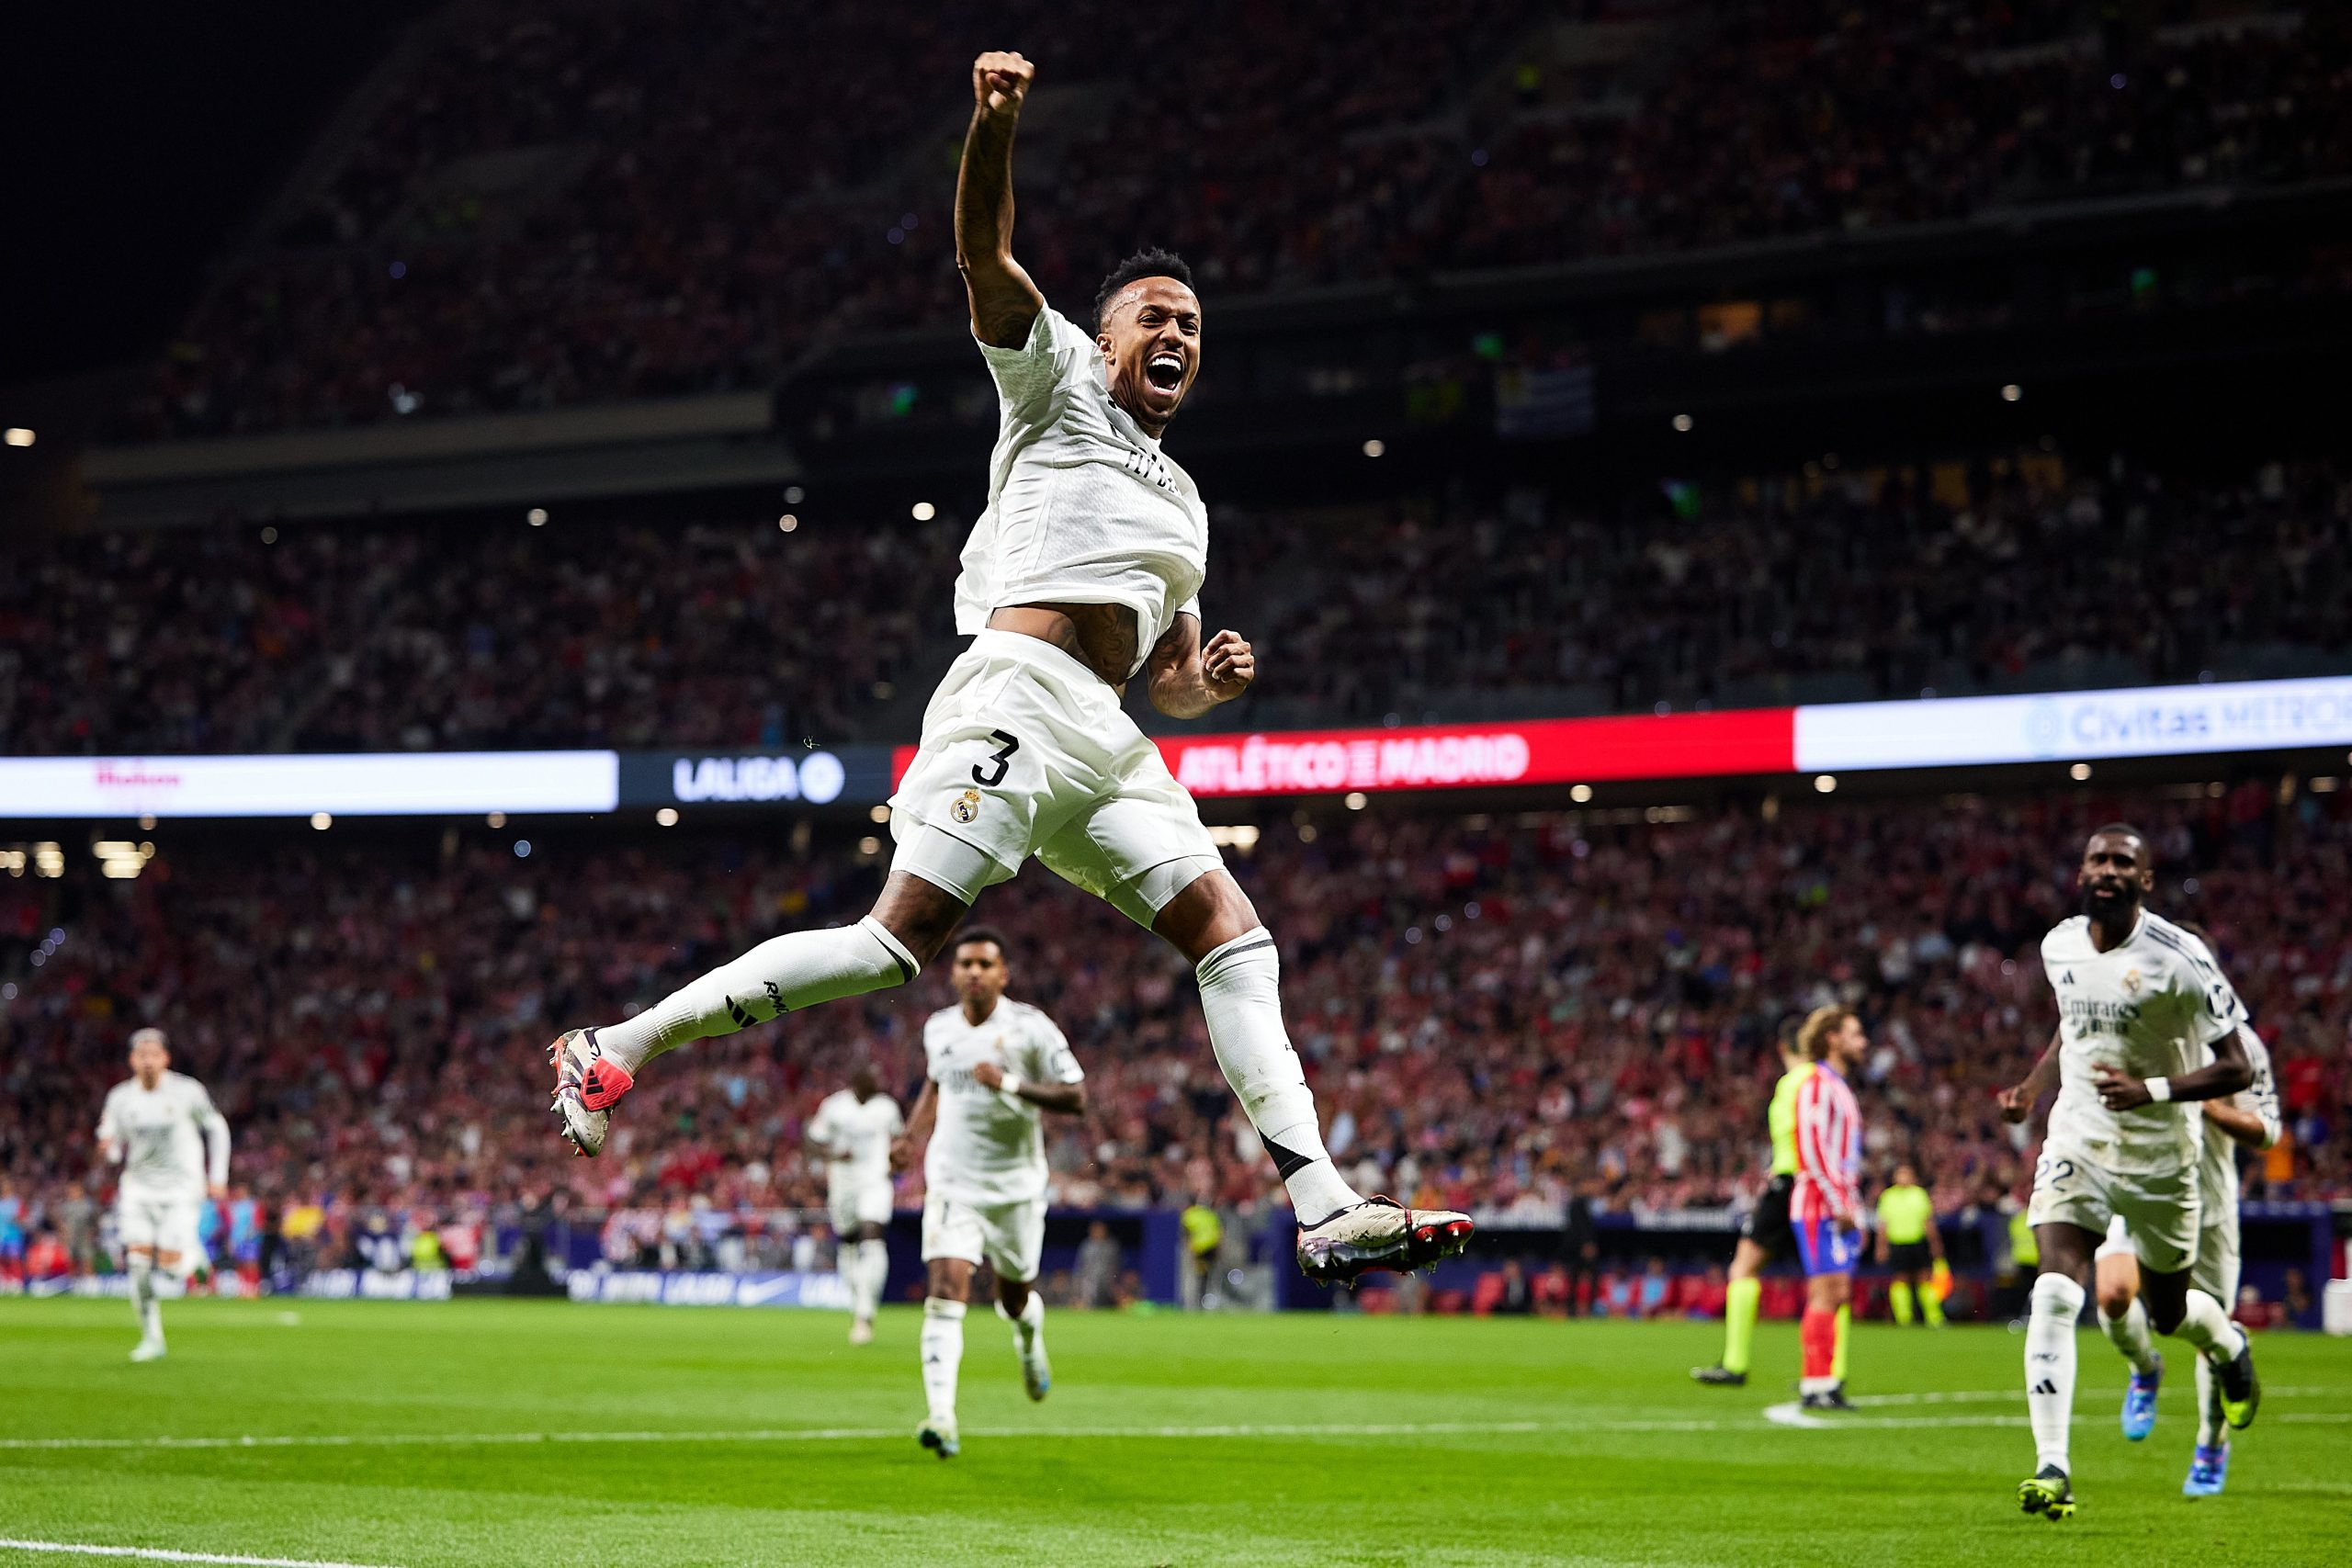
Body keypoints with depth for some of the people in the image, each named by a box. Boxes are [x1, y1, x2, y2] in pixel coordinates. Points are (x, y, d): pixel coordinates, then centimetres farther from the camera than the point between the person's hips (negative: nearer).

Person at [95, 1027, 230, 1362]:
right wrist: (108, 1147, -17)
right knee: (139, 1262, -10)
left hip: (180, 1187, -2)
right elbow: (114, 1151, 8)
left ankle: (192, 1254, 24)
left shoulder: (187, 1092, -7)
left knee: (169, 1267, -13)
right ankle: (151, 1338, 0)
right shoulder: (120, 1098, -1)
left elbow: (216, 1129, 7)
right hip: (138, 1186, 2)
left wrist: (217, 1177, 3)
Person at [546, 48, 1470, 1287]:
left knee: (1230, 928, -7)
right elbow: (984, 256, -3)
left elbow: (1163, 679, 35)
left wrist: (1207, 683, 10)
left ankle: (1325, 1208, -14)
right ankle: (621, 1044, -10)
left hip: (1104, 743, 7)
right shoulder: (1057, 376, 14)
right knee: (905, 937, -18)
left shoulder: (1180, 505, 32)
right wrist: (995, 124, -21)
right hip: (1016, 692, -7)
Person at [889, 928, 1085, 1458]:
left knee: (1014, 1299, 14)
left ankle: (1030, 1343, 53)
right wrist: (911, 1137, 10)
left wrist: (1011, 1084, -26)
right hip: (952, 1184, 2)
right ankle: (941, 1419, -24)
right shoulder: (938, 1029, 3)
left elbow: (1075, 1097, -14)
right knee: (945, 1293, -16)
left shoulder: (1030, 1027, -10)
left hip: (1016, 1187, -1)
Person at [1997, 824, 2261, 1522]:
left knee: (2168, 1311, 14)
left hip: (2158, 1156, -3)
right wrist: (2032, 1088, 8)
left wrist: (2152, 1090, -27)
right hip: (2076, 1144, 3)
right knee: (2055, 1293, -18)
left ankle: (2229, 1346, 53)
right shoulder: (2059, 946, 1)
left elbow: (2236, 1069, -14)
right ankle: (2051, 1467, -20)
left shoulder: (2179, 958, -16)